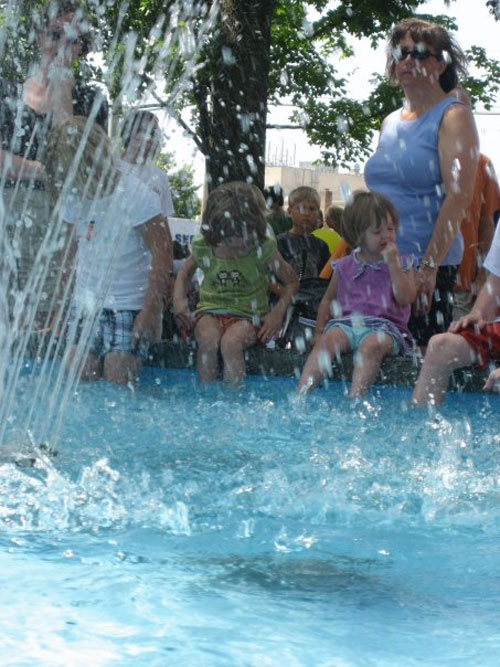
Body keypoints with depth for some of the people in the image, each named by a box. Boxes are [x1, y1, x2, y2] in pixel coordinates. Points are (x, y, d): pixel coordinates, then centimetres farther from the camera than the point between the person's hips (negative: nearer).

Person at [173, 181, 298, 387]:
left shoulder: (263, 249, -7)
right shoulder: (204, 248, -2)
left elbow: (291, 282, 4)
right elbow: (184, 273, 18)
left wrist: (277, 313, -10)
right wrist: (179, 301, 0)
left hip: (247, 315, -2)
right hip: (211, 309, 2)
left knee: (230, 342, -35)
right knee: (208, 340, -33)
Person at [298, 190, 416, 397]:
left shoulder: (402, 264, 11)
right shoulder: (345, 266, 16)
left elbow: (406, 298, -4)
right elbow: (328, 299, 24)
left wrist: (392, 263, -6)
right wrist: (319, 331, 11)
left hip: (385, 324, -2)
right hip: (347, 322, 2)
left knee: (371, 345, -36)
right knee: (329, 339, -30)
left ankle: (354, 399, -51)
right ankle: (302, 393, -43)